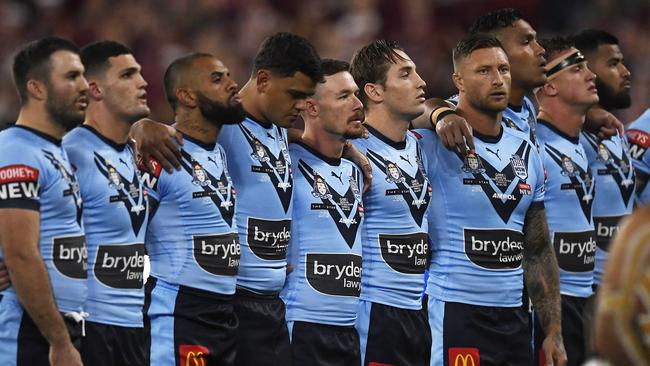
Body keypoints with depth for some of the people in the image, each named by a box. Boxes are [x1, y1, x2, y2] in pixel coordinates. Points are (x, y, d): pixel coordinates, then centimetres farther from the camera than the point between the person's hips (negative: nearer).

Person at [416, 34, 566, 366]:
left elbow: (538, 250, 16)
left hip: (513, 316, 6)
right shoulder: (437, 143, -7)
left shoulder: (527, 153, 13)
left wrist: (553, 331, 11)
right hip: (455, 312, -6)